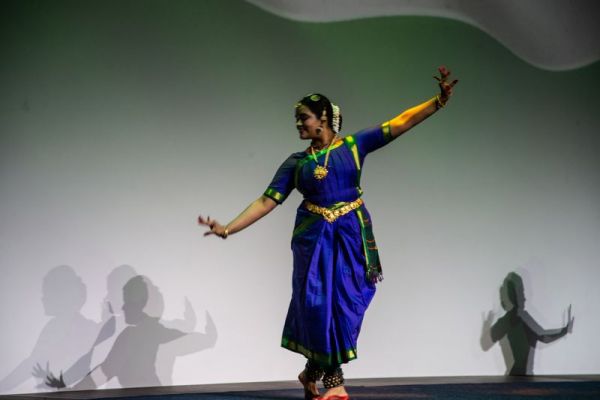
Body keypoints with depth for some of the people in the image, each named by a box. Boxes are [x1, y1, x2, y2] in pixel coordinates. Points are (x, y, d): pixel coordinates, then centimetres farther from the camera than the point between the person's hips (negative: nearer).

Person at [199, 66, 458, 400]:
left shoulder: (354, 145, 2)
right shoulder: (296, 162, 4)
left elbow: (400, 124, -2)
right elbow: (267, 201, 0)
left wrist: (439, 100, -11)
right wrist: (228, 229, -10)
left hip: (352, 236, 0)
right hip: (314, 237, 0)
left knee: (345, 302, 0)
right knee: (319, 302, -5)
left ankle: (314, 372, 18)